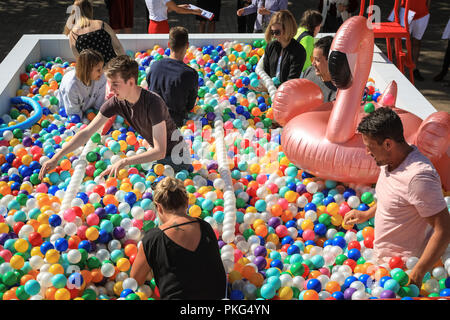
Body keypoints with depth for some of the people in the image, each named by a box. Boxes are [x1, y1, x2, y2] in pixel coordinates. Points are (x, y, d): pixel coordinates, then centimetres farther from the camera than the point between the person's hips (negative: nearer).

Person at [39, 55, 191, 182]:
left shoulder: (153, 103, -33)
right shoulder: (116, 102, -13)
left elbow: (160, 152, -36)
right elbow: (86, 133, -10)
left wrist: (123, 162, -43)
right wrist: (56, 158, -17)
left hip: (175, 156, -7)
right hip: (155, 150, 7)